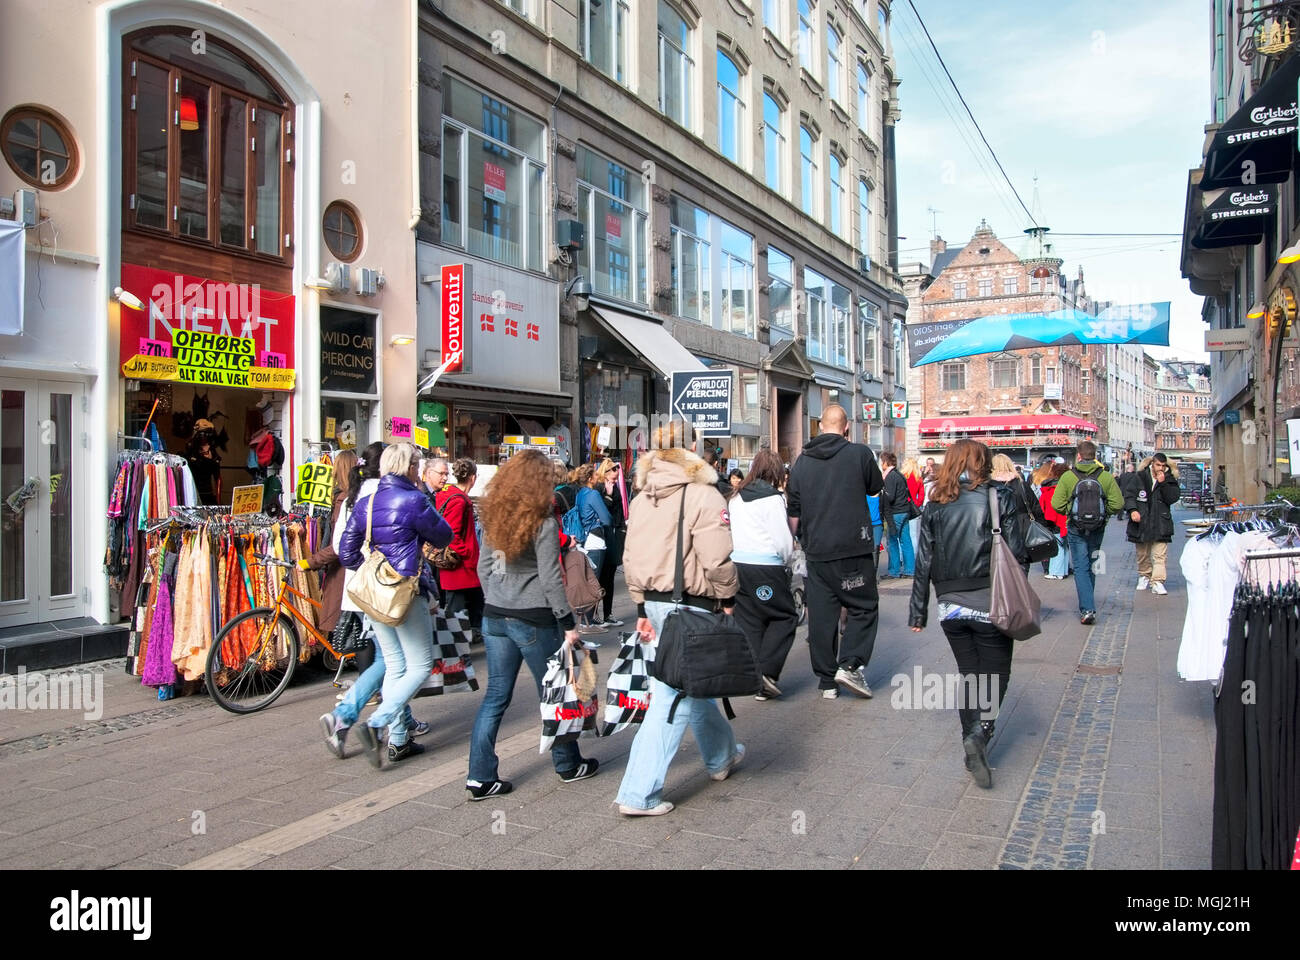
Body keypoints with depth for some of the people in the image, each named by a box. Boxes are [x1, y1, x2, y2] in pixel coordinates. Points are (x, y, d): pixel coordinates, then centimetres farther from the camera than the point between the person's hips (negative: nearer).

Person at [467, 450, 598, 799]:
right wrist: (567, 623, -8)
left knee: (496, 695, 10)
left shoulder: (493, 517, 5)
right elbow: (550, 579, -14)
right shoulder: (543, 523, -13)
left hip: (494, 617, 6)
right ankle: (568, 765, 26)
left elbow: (484, 567, 11)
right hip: (533, 620, -6)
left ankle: (480, 777, 9)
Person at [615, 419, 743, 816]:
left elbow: (630, 558, 10)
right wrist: (727, 597, -2)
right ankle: (639, 793, 7)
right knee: (675, 696, 0)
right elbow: (716, 558, -18)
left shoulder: (642, 497, 9)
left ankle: (722, 755, 41)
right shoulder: (703, 494, -13)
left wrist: (643, 606, 16)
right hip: (691, 606, -8)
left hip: (655, 603, 8)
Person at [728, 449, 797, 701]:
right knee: (785, 616, 6)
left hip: (737, 564, 6)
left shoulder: (736, 498, 11)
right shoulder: (773, 498, -9)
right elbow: (783, 540, -9)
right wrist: (787, 562, 8)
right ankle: (768, 671, -7)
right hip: (766, 565, -6)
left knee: (749, 620, 12)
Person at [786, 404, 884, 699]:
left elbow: (794, 511, 10)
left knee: (820, 614, 8)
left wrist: (795, 542, 21)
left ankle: (827, 680, 14)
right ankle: (850, 664, -6)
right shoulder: (860, 453, -6)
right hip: (853, 549, -4)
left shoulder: (802, 461, 6)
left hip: (815, 551, 4)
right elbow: (875, 487, 11)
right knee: (864, 607, 10)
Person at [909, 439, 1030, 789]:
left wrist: (918, 612, 8)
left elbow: (924, 563, 3)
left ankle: (974, 748, 14)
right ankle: (980, 733, -15)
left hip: (950, 606, 3)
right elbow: (1015, 553, -7)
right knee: (995, 676, 8)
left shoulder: (936, 505, 4)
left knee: (968, 675, 16)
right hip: (991, 605, -3)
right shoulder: (1001, 497, -4)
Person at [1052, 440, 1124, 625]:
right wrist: (1102, 513, 10)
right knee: (1092, 565, 18)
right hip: (1098, 528, 3)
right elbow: (1118, 503, -7)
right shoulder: (1106, 477, -3)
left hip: (1076, 528, -3)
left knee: (1080, 567, 1)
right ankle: (1087, 605, 31)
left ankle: (1087, 609, -10)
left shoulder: (1068, 476, -8)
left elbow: (1057, 504, -11)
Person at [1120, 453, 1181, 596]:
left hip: (1160, 524, 0)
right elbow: (1129, 495, -2)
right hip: (1141, 522, 1)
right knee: (1142, 554, 13)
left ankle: (1157, 582, -12)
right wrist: (1132, 510, -18)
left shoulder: (1170, 480, 5)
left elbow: (1173, 498, -5)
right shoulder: (1139, 477, 2)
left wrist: (1163, 483, -15)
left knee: (1159, 555, -10)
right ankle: (1144, 576, 32)